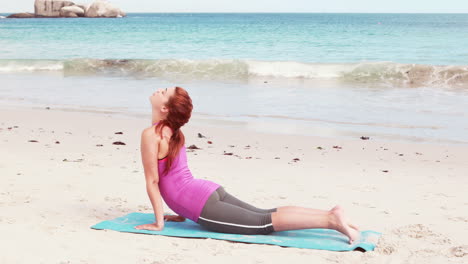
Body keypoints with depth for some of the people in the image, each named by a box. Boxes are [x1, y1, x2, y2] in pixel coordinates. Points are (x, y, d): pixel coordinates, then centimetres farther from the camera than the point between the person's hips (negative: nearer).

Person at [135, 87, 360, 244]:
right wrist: (181, 211, 28)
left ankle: (331, 220, -19)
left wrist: (159, 223, -6)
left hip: (202, 205, -9)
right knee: (265, 214, 8)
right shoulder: (173, 132, 17)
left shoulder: (151, 135, -11)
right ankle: (331, 214, -1)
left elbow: (152, 182, -11)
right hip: (210, 191, 9)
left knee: (263, 223, -11)